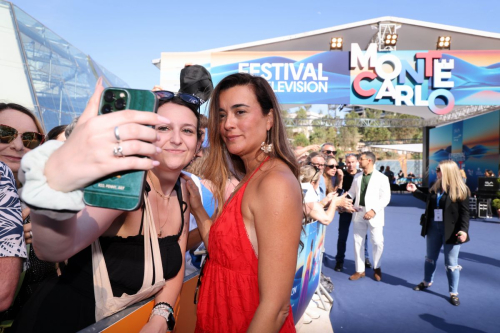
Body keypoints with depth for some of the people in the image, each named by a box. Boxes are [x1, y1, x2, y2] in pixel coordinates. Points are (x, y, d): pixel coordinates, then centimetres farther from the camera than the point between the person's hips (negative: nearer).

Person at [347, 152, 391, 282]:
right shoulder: (357, 177, 8)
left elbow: (385, 198, -11)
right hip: (359, 213, 4)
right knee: (358, 242, 9)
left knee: (377, 242, 3)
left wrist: (374, 210, -20)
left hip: (374, 215, -4)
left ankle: (377, 268, 29)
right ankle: (360, 270, 23)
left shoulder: (381, 178, -7)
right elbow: (352, 192, 12)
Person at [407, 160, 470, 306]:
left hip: (451, 230, -6)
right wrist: (415, 191, 18)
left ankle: (454, 293, 21)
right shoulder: (436, 187, 3)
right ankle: (427, 282, 39)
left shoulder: (461, 190, -13)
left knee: (451, 263, 5)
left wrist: (463, 230, -24)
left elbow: (464, 212, -14)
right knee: (430, 257, 20)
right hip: (433, 227, 6)